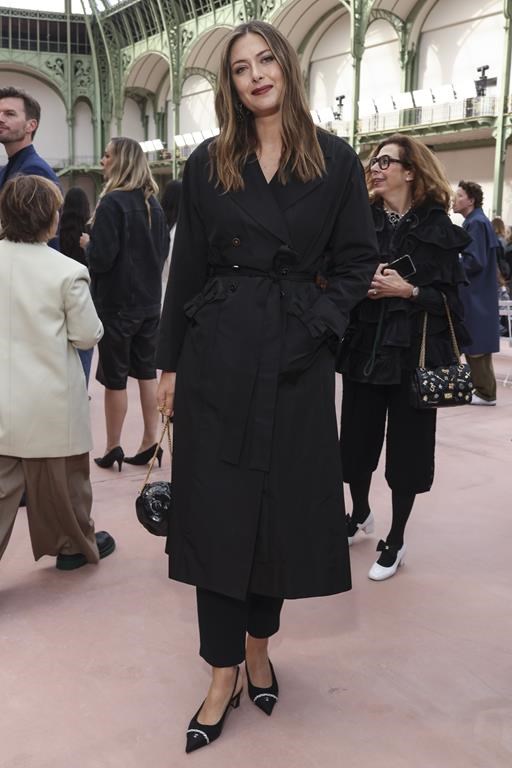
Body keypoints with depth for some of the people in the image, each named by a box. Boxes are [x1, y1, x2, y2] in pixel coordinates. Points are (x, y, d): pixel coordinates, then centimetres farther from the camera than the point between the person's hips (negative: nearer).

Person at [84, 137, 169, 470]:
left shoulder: (113, 203, -16)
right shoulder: (153, 203, 6)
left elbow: (101, 258, -19)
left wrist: (87, 243, -1)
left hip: (117, 303, -6)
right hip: (150, 301, 7)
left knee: (115, 377, 3)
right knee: (147, 372, 12)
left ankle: (113, 448, 12)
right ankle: (150, 442, 17)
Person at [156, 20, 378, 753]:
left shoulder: (335, 161, 3)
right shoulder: (207, 164, 5)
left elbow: (357, 260, 5)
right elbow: (186, 269, 5)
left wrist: (320, 325, -10)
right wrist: (170, 364, 3)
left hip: (296, 356, 0)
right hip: (218, 351, 0)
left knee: (285, 504, 7)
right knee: (217, 505, 0)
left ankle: (258, 645, 29)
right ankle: (224, 673, 12)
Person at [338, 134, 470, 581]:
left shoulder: (437, 227, -2)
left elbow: (451, 298, -5)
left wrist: (408, 291, -18)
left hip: (414, 353, -3)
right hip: (364, 349, 3)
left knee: (406, 444, 4)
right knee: (357, 438, 9)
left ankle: (396, 540, 21)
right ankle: (360, 515, 37)